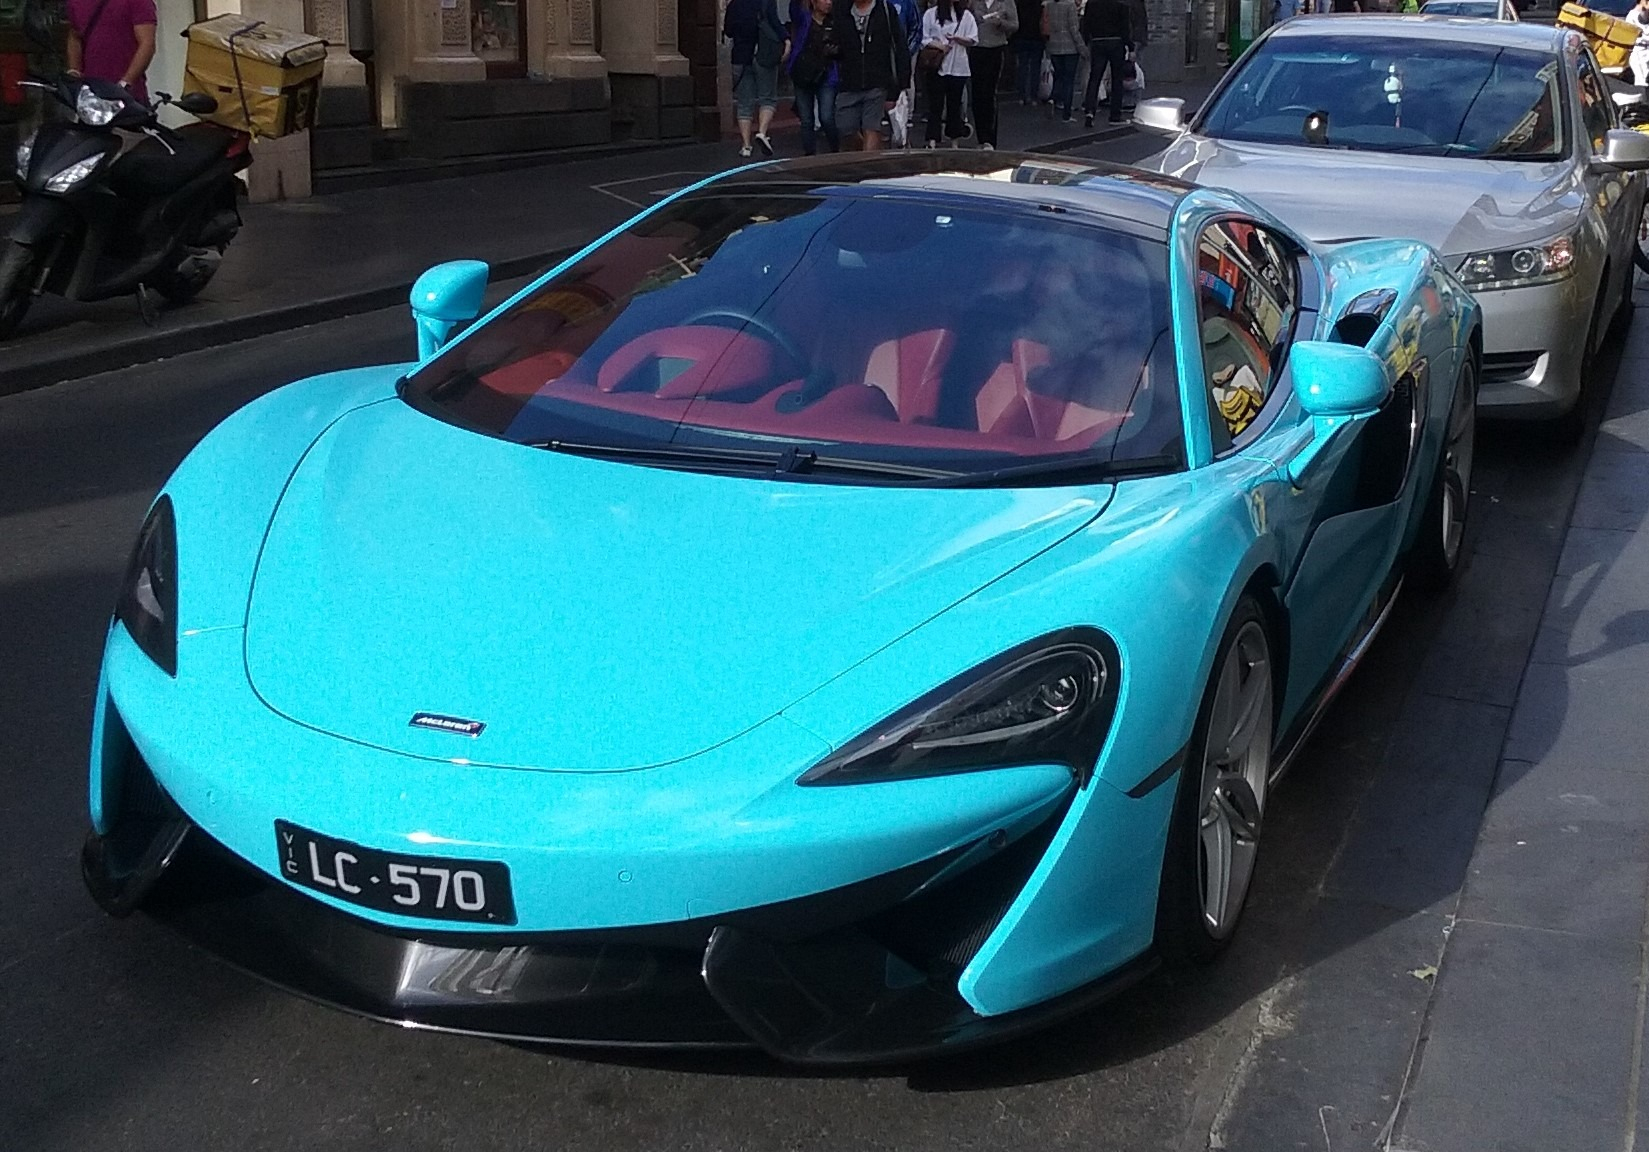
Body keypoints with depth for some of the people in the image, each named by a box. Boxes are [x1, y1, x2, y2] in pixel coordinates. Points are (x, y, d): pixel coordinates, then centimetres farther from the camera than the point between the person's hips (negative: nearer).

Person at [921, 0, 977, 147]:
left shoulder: (965, 15, 8)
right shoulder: (930, 14, 2)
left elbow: (972, 40, 5)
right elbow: (923, 38, 0)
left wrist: (957, 38, -12)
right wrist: (938, 45, -15)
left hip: (958, 68, 2)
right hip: (936, 67, -2)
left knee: (955, 105, 9)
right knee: (935, 105, -5)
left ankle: (954, 141, 18)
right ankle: (932, 142, -8)